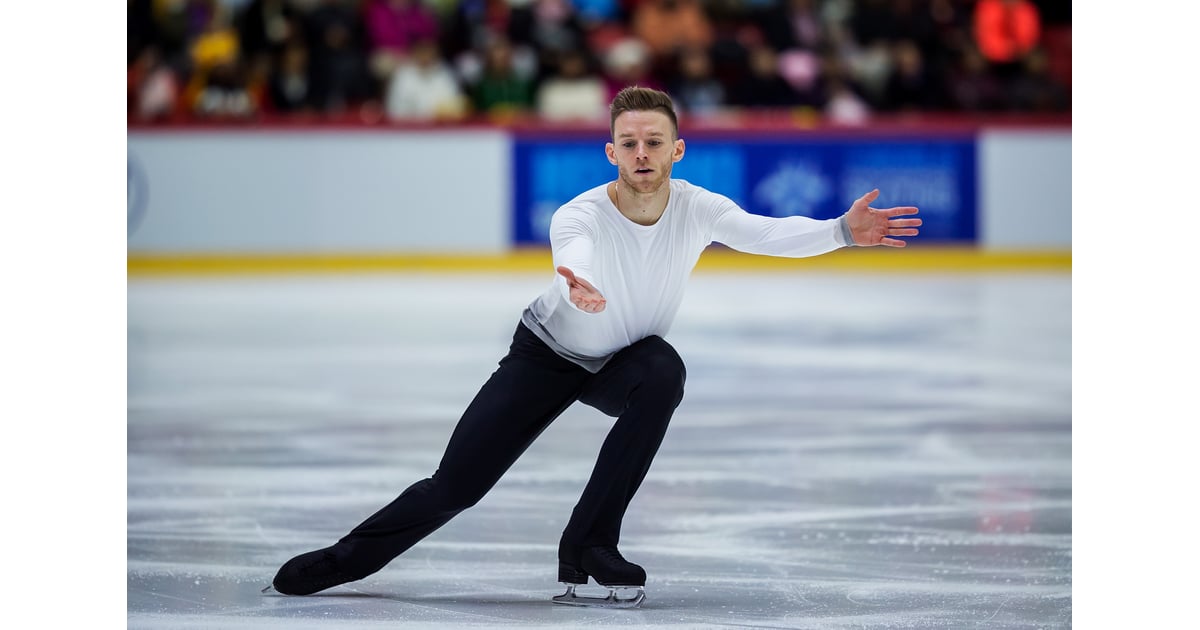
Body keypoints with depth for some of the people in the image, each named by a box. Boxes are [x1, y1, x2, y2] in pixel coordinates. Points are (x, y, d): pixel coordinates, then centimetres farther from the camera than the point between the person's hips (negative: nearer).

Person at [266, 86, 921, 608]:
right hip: (547, 356, -2)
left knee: (664, 373, -34)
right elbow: (572, 256, -55)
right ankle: (342, 560, 20)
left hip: (624, 361, 2)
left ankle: (587, 549, -24)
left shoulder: (697, 209, -22)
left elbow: (769, 233, -36)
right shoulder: (579, 216, -32)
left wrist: (841, 231, -54)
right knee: (453, 487, -6)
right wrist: (577, 290, -79)